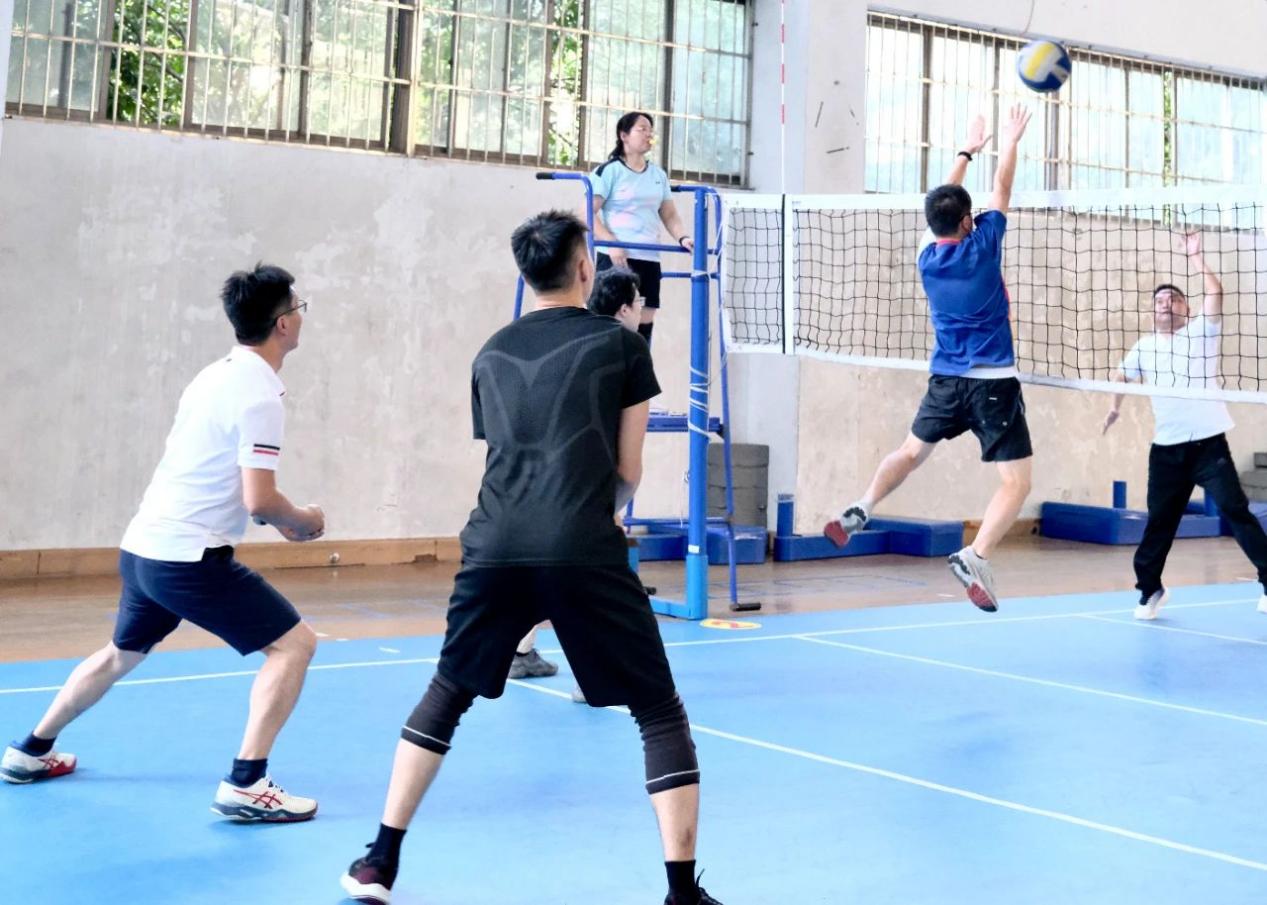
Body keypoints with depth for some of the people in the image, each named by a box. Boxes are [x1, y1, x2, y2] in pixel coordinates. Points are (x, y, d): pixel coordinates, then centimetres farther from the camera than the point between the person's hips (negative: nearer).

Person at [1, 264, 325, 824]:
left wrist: (278, 519, 16)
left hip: (142, 548, 9)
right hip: (189, 558, -9)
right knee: (293, 644, -5)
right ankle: (245, 785, -8)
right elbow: (259, 500, -22)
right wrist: (303, 521, -2)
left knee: (120, 656, 29)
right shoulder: (259, 395, -16)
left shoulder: (217, 375, 12)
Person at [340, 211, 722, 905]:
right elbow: (627, 473, 11)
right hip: (584, 553, -4)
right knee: (660, 715, 9)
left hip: (494, 548, 4)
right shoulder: (620, 343, 8)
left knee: (445, 696, 24)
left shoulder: (491, 354, 19)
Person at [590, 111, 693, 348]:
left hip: (649, 259, 6)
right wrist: (611, 243, -18)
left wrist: (683, 238, 1)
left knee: (644, 324, 3)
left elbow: (670, 215, 21)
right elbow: (588, 213, -7)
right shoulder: (609, 171, -2)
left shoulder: (659, 175, 17)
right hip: (616, 258, -6)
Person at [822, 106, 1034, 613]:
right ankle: (975, 557, -25)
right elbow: (1001, 191, 5)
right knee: (1017, 482, -6)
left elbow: (943, 205, 20)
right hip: (993, 381, -5)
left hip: (945, 379, 5)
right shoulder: (981, 245, -9)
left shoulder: (928, 254, 4)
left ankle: (858, 513, 16)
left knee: (912, 451, 27)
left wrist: (967, 152, 29)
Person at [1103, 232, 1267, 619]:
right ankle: (1149, 588, 16)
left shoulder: (1201, 332, 1)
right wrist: (1115, 406, 19)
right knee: (1160, 521, 7)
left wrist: (1196, 257, -15)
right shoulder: (1143, 347, 11)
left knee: (1235, 511, -6)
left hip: (1208, 444, -3)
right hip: (1166, 449, 3)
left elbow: (1216, 292, -14)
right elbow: (1122, 374, 29)